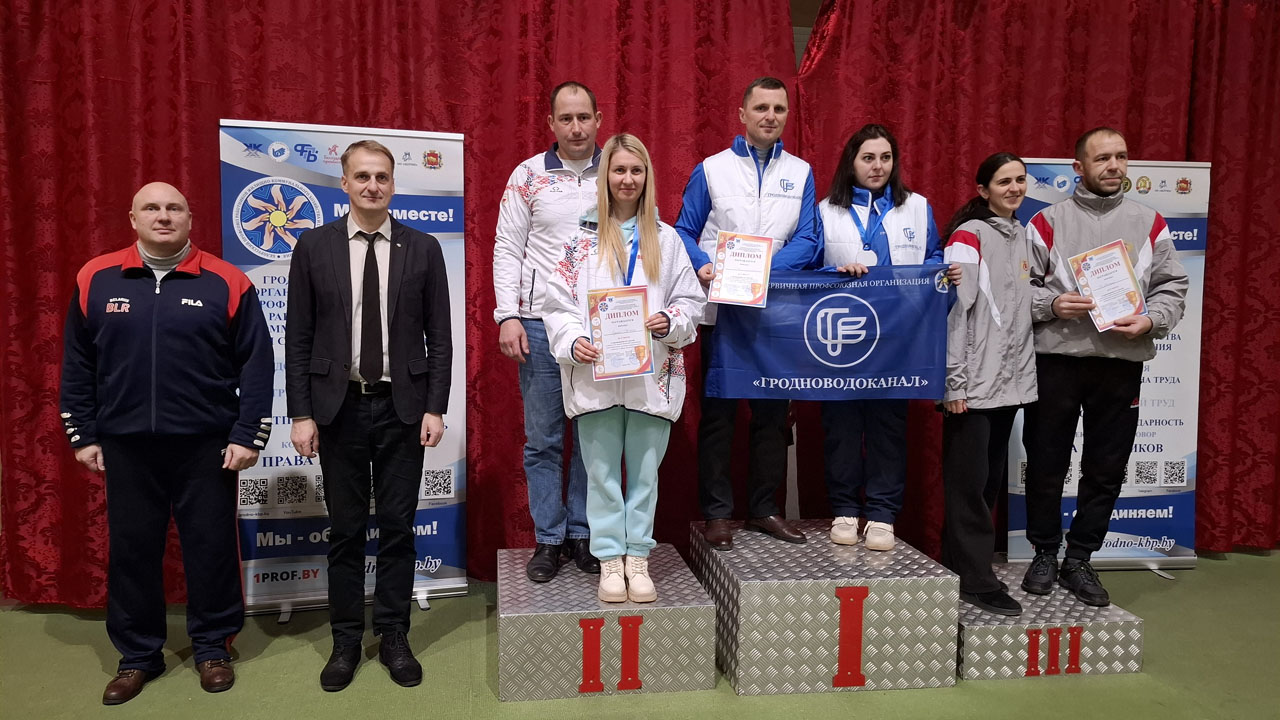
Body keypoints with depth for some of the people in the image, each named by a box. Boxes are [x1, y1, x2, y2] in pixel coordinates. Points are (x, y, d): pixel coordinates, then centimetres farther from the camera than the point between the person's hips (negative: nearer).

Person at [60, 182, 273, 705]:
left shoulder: (226, 282, -4)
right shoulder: (96, 280, 3)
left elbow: (255, 365, -4)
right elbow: (77, 364, 9)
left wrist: (248, 436, -7)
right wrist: (82, 435, 6)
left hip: (205, 445, -2)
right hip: (125, 445, 2)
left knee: (211, 547, 7)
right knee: (131, 550, 11)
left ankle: (212, 648, 25)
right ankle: (138, 656, 28)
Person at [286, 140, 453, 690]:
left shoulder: (423, 249, 2)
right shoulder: (314, 246, 2)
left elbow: (439, 337, 2)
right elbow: (298, 339, 2)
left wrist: (435, 408, -4)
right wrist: (301, 413, -3)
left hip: (402, 407, 0)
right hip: (339, 406, 0)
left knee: (398, 526, 8)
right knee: (345, 528, 9)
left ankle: (393, 636, 23)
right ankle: (346, 640, 25)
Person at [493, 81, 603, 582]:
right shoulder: (528, 175, 5)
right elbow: (506, 249, 4)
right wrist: (507, 316, -5)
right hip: (541, 323, -1)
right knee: (543, 439, 4)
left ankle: (584, 534, 21)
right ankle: (548, 539, 17)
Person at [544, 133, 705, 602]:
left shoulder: (666, 239, 9)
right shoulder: (582, 238, 6)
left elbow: (691, 302, 8)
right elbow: (558, 303, 3)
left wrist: (669, 322, -12)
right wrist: (573, 341, -14)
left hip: (652, 376, 1)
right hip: (595, 374, -1)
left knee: (645, 470, 8)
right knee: (602, 471, 6)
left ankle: (637, 557, 21)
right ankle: (610, 560, 18)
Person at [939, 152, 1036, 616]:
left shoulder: (1022, 236, 14)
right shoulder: (969, 235, -8)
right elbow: (954, 309, -13)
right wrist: (955, 381, -16)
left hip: (1011, 381, 8)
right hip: (974, 382, -8)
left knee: (992, 481, 12)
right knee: (968, 481, -3)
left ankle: (960, 564, 23)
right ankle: (975, 579, 6)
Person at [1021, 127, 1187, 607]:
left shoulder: (1148, 223, 9)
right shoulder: (1048, 222, 3)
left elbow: (1172, 288, 8)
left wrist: (1150, 320, -9)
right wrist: (1051, 304, -16)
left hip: (1122, 363, 2)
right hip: (1056, 359, -2)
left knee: (1106, 470, 8)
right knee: (1046, 464, 6)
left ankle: (1079, 560, 23)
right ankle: (1045, 554, 24)